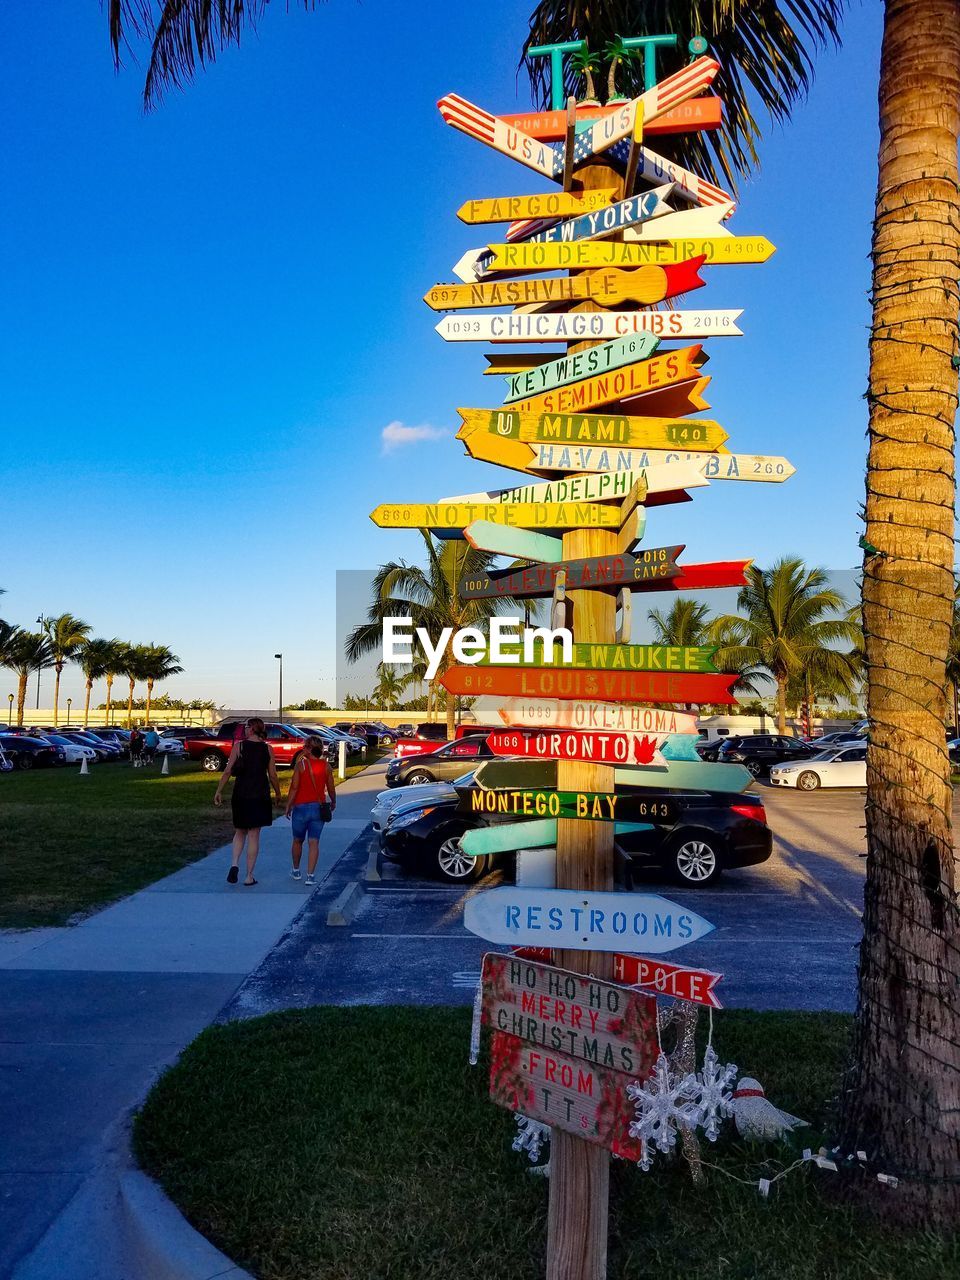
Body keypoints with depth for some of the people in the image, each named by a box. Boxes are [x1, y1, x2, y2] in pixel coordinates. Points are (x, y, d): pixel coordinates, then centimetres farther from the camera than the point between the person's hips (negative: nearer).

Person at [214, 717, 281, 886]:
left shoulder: (239, 746, -4)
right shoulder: (267, 749, -1)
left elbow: (228, 771, -6)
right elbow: (273, 775, 1)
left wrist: (219, 791, 4)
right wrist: (278, 794, 16)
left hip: (240, 795, 0)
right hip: (260, 797, 0)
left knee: (240, 832, 18)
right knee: (254, 835, 7)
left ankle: (234, 864, -3)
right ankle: (249, 876, 8)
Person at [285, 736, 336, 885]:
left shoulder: (300, 764, -9)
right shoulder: (326, 766, -1)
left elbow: (294, 788, -11)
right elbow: (331, 789, 4)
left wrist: (288, 806, -1)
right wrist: (333, 802, 22)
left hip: (301, 807, -1)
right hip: (319, 807, 2)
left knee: (297, 841, 17)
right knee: (314, 843, 2)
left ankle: (296, 871, 30)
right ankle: (311, 875, -5)